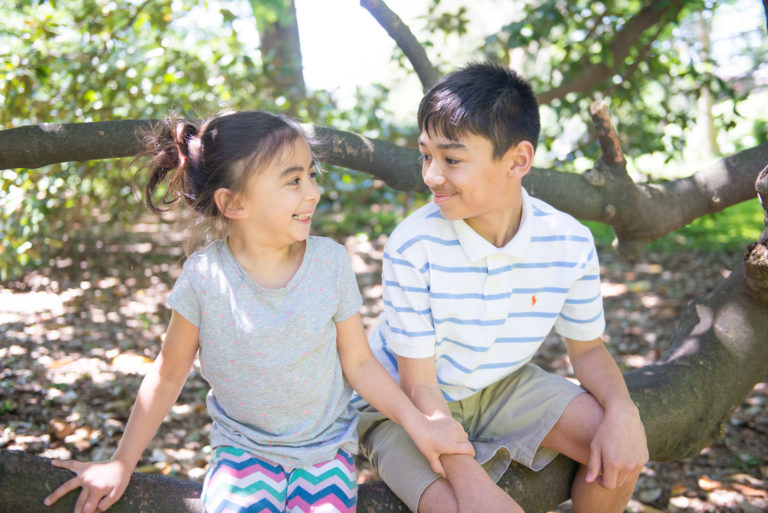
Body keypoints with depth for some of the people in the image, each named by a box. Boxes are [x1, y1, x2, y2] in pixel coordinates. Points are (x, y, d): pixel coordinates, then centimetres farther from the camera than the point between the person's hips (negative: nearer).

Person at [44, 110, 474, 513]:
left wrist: (418, 422, -12)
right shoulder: (204, 276, -14)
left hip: (326, 445, 1)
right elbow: (169, 375, -1)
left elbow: (358, 362, -2)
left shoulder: (330, 261, -10)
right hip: (244, 447, -1)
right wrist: (122, 464, 2)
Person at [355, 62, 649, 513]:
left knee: (623, 452, -10)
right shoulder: (413, 247, -27)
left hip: (501, 386, 4)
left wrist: (623, 412, -21)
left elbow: (588, 346, 0)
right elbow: (419, 383, -21)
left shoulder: (570, 243, -15)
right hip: (404, 405, -4)